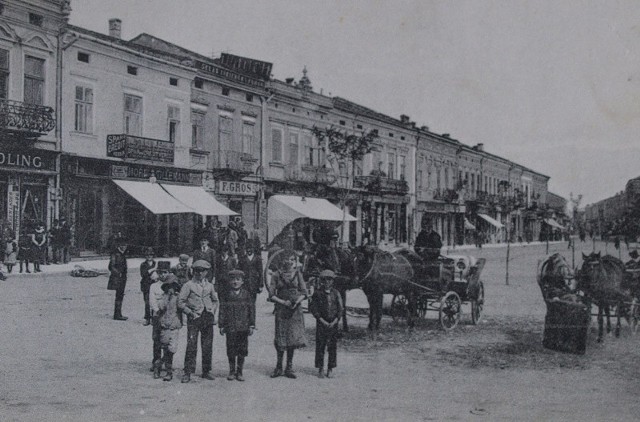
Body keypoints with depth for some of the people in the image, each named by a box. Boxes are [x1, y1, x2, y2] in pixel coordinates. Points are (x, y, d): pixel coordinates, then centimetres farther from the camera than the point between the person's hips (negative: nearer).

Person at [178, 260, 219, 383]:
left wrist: (213, 311, 9)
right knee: (191, 346, -8)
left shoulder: (209, 286, 13)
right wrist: (190, 312, -10)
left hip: (208, 318, 4)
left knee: (207, 346, 6)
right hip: (194, 318, -4)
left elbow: (215, 301, 25)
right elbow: (180, 302, -2)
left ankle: (206, 372, 17)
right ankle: (187, 373, -2)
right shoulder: (189, 285, 1)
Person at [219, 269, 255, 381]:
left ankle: (239, 372, 15)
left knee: (242, 350, 4)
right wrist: (222, 325, -2)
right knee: (231, 350, 5)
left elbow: (252, 310, 6)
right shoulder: (226, 294, 3)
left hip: (243, 327, 1)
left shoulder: (246, 294, 5)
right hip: (230, 327, -1)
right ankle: (231, 371, 18)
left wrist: (252, 325, 1)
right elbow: (222, 310, 3)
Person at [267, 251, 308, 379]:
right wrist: (283, 302, -14)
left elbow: (304, 292, 5)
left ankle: (289, 367, 12)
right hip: (281, 309, -1)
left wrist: (297, 301, -12)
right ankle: (279, 367, 15)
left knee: (293, 338, 0)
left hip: (295, 310, 1)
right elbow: (271, 295, -1)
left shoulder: (297, 274, 6)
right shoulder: (276, 275, 2)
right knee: (281, 339, 0)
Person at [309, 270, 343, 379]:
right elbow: (313, 308, -4)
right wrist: (322, 321, -10)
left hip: (333, 323, 2)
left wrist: (334, 322, -7)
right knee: (320, 346, -1)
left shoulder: (335, 293, 5)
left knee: (332, 347, 3)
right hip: (321, 322, -2)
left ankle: (330, 369, 12)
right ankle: (320, 370, 7)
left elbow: (340, 309, 5)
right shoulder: (317, 293, -1)